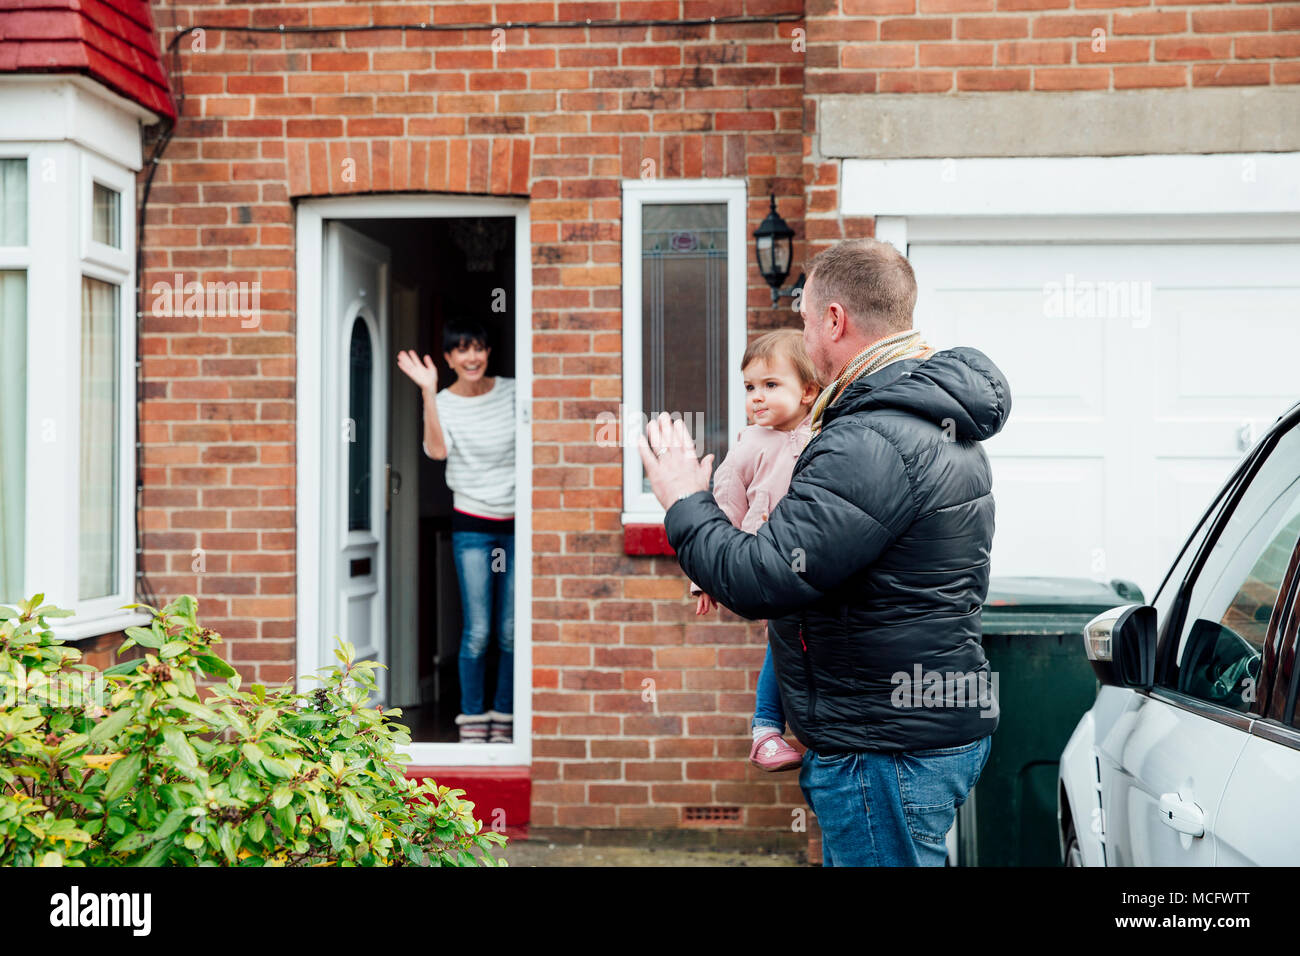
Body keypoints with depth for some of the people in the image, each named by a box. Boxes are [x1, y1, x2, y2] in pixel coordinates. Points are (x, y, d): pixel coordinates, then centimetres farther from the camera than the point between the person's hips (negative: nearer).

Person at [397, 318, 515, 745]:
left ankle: (504, 719, 13)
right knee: (477, 632, -5)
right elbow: (437, 450, -21)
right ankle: (471, 720, 7)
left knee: (511, 633, 2)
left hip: (515, 522, 1)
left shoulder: (512, 392, 4)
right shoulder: (443, 402, -1)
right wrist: (428, 391, -24)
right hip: (472, 523, -1)